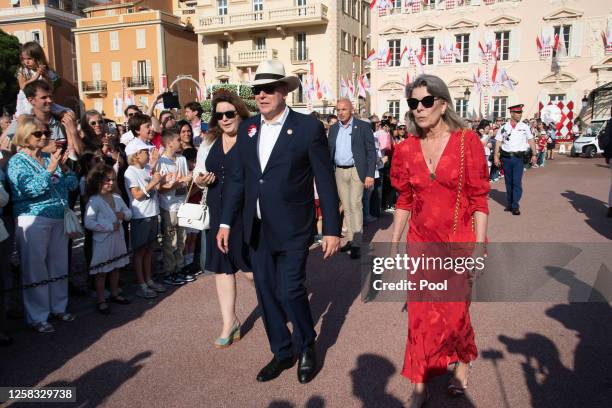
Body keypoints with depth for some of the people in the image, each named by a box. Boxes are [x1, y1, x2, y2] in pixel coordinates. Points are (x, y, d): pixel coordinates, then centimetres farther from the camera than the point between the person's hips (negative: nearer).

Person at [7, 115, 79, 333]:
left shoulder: (50, 158, 11)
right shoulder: (17, 162, -4)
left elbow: (72, 185, 8)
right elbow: (31, 189, -18)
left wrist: (64, 167, -7)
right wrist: (50, 170, -20)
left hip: (58, 219, 6)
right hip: (33, 220, -6)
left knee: (59, 265, 13)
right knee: (36, 269, 1)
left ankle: (58, 307, 28)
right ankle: (37, 317, 12)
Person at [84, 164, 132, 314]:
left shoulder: (117, 197, 5)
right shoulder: (93, 201, -15)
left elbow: (128, 212, 16)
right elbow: (88, 223, -22)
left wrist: (124, 214, -8)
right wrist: (109, 226, -23)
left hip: (118, 238, 7)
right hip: (102, 240, -6)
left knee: (116, 267, 18)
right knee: (102, 271, 3)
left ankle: (114, 294, 34)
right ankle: (101, 301, 14)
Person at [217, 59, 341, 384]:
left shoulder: (308, 127, -7)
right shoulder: (247, 128, 7)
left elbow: (326, 182, -7)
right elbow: (237, 179, 11)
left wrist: (332, 229, -8)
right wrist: (226, 222, 7)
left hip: (292, 229, -5)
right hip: (258, 229, 5)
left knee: (290, 290, -5)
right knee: (266, 293, 12)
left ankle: (307, 348, 25)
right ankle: (282, 353, 33)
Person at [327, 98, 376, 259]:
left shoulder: (363, 127, -2)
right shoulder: (333, 129, 11)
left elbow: (371, 152, -4)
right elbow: (329, 152, 14)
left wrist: (370, 175, -11)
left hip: (356, 171, -5)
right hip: (339, 172, 5)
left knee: (355, 205, -11)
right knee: (346, 207, 9)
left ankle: (357, 243, -8)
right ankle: (351, 240, 17)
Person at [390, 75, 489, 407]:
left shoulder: (467, 142, -8)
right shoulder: (407, 149, 1)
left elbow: (479, 201, -7)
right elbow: (404, 202, 8)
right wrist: (393, 246, 9)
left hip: (458, 243, -3)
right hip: (420, 243, 3)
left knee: (454, 312, 8)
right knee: (420, 315, 7)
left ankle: (461, 366, 39)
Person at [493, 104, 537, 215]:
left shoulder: (525, 127, 5)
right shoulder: (504, 127, 4)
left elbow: (531, 140, 9)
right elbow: (498, 142, 4)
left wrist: (534, 155, 4)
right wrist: (496, 156, -3)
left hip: (518, 157, -1)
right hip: (506, 157, 1)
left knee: (517, 182, -7)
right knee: (508, 182, 10)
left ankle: (515, 206, -3)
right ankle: (509, 204, 22)